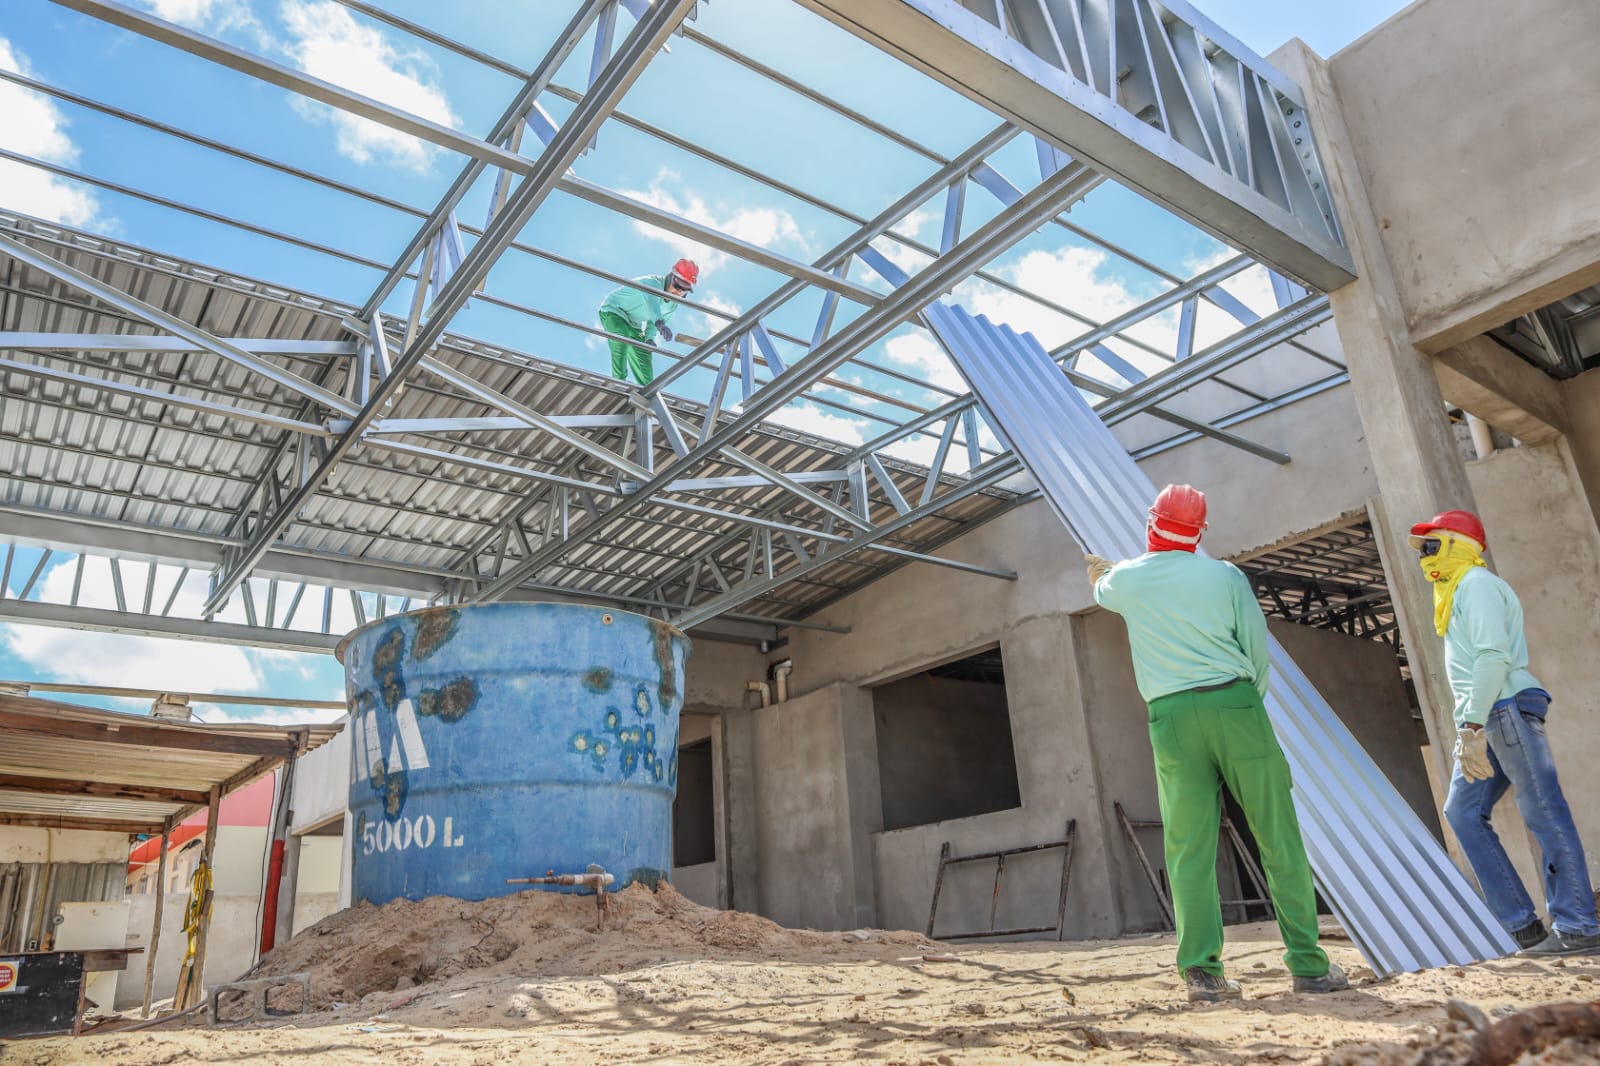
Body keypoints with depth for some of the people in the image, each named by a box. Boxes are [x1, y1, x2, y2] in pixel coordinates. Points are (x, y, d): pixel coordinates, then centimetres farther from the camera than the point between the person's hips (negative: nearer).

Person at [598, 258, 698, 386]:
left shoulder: (673, 304, -4)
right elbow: (650, 301, -54)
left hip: (634, 325, 8)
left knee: (643, 358, 6)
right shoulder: (652, 282, -31)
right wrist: (660, 323, -72)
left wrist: (649, 337, -12)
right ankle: (618, 380, -24)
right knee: (621, 340, -34)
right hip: (614, 311, -8)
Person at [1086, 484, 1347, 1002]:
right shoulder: (1225, 575, 4)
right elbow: (1259, 649, 3)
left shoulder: (1126, 578, 8)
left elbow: (1102, 591, 33)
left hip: (1171, 717, 1)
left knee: (1189, 849, 4)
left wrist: (1100, 571, 56)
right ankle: (1309, 965, 9)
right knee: (1278, 838, 6)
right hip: (1234, 705, -1)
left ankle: (1202, 972, 2)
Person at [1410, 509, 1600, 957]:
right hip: (1486, 720, 10)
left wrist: (1472, 725, -22)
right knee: (1463, 812, 6)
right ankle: (1521, 924, 8)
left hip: (1507, 709, -10)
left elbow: (1494, 655, -19)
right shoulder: (1458, 592, 23)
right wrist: (1468, 726, 17)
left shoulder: (1477, 584, -7)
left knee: (1545, 815, -5)